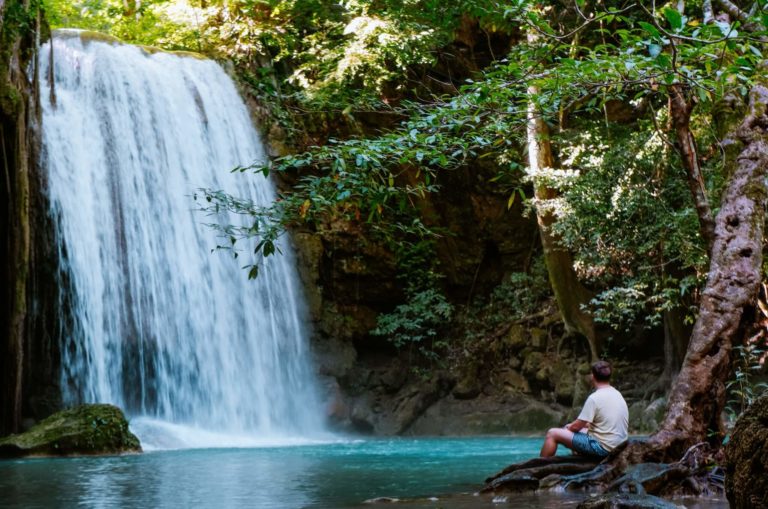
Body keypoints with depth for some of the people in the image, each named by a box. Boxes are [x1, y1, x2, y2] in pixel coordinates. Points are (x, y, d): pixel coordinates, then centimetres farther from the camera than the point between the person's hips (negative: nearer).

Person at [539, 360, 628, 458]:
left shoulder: (595, 398, -18)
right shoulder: (617, 394, 8)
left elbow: (577, 426, -12)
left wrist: (568, 428, 10)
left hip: (602, 448, -9)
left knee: (553, 433, -1)